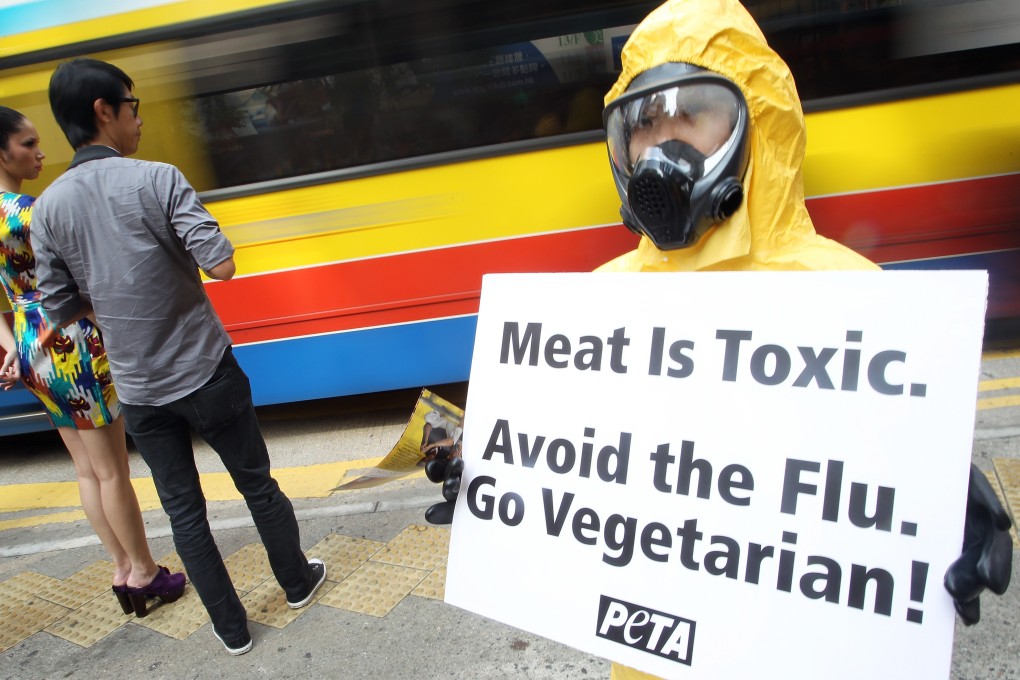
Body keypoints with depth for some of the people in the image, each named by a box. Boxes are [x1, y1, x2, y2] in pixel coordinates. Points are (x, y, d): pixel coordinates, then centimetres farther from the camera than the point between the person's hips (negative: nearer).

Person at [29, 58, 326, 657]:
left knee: (184, 509, 16)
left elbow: (62, 310, 2)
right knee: (257, 483, 17)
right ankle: (298, 582, 37)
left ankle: (232, 628, 28)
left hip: (139, 391, 4)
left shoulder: (48, 207, -1)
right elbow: (222, 266, -21)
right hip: (205, 373, -3)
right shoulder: (157, 179, -14)